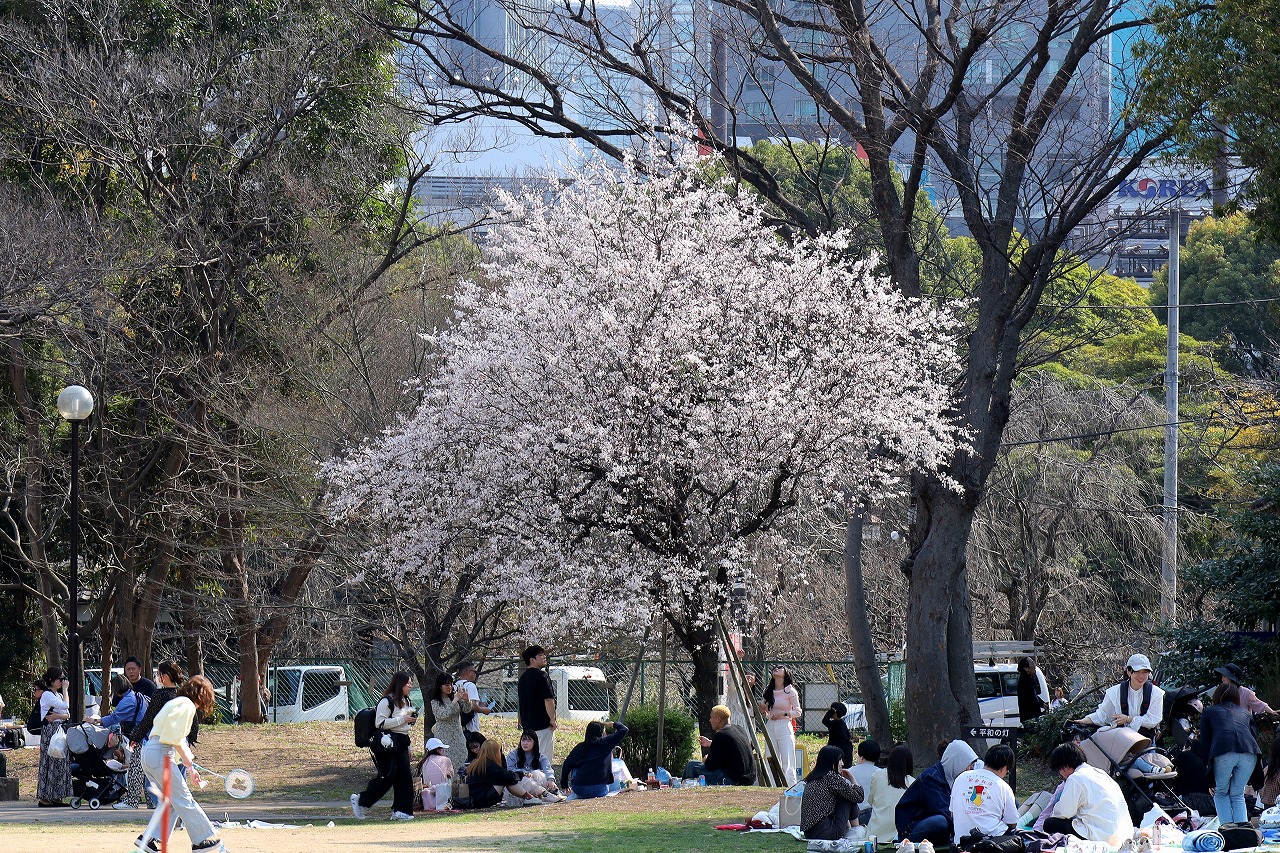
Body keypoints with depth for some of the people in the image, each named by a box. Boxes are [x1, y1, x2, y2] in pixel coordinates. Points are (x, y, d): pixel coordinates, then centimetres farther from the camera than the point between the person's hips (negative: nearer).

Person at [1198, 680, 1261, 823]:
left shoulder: (1209, 712, 28)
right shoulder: (1245, 713, 34)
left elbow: (1205, 742, 21)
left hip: (1223, 753, -2)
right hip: (1249, 753, 2)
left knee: (1221, 793, 18)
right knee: (1238, 795, 18)